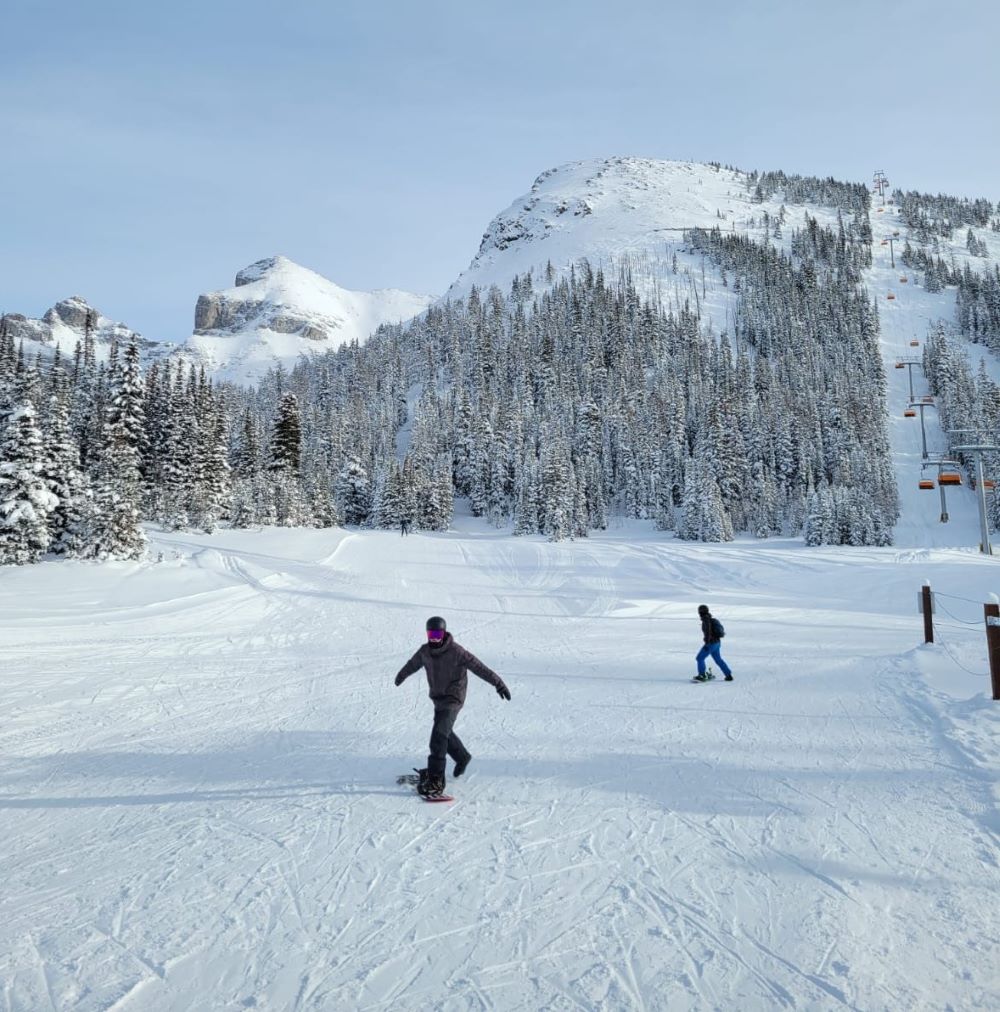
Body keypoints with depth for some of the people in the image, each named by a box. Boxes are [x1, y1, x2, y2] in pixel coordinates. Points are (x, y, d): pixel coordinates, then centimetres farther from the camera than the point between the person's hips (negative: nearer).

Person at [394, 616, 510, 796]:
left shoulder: (456, 652, -20)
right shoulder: (425, 651, -3)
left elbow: (479, 667, -21)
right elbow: (413, 663, 19)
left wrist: (499, 683, -25)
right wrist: (402, 675, 38)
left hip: (453, 699, -7)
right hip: (437, 698, 7)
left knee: (439, 735, -18)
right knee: (445, 732, 24)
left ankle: (435, 781, -15)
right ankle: (462, 757, 49)